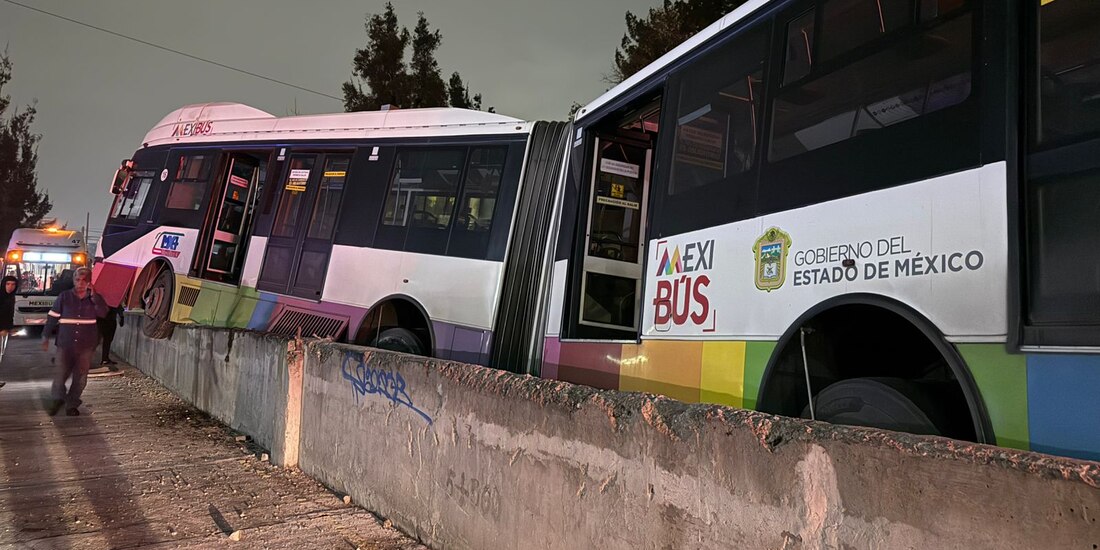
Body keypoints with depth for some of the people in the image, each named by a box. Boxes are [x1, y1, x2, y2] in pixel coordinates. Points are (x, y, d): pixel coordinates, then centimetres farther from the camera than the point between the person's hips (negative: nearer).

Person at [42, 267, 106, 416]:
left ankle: (72, 404, 20)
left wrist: (93, 295, -18)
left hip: (86, 346, 1)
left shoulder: (95, 298, 5)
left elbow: (103, 312, -13)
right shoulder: (64, 297, 1)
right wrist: (46, 337, 4)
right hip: (65, 345, -1)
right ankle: (57, 398, 25)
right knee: (60, 374, 0)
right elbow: (52, 317, 5)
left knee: (80, 378, 5)